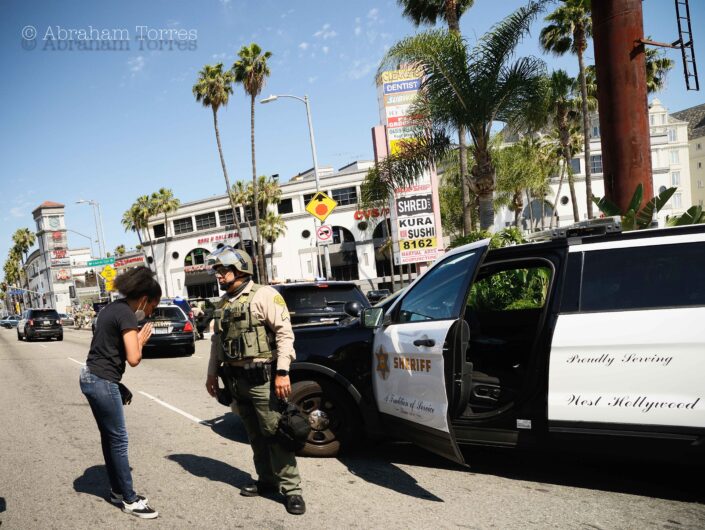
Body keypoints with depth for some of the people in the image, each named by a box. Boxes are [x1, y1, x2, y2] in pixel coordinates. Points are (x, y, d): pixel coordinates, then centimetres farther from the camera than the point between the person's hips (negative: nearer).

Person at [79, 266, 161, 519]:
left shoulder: (113, 307, 11)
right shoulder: (127, 315, -18)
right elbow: (134, 359, -25)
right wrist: (140, 341, -6)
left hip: (91, 376, 9)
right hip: (103, 382, -9)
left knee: (109, 437, 16)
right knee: (118, 440, 0)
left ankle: (118, 491, 27)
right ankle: (129, 499, 10)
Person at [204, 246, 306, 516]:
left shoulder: (263, 294, -9)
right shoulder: (222, 305, 14)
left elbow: (284, 332, -14)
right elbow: (216, 341, 22)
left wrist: (282, 371, -20)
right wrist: (212, 374, 18)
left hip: (262, 377, -7)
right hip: (236, 379, 7)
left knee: (274, 432, -5)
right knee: (255, 435, 13)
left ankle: (291, 488, 3)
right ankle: (267, 480, 25)